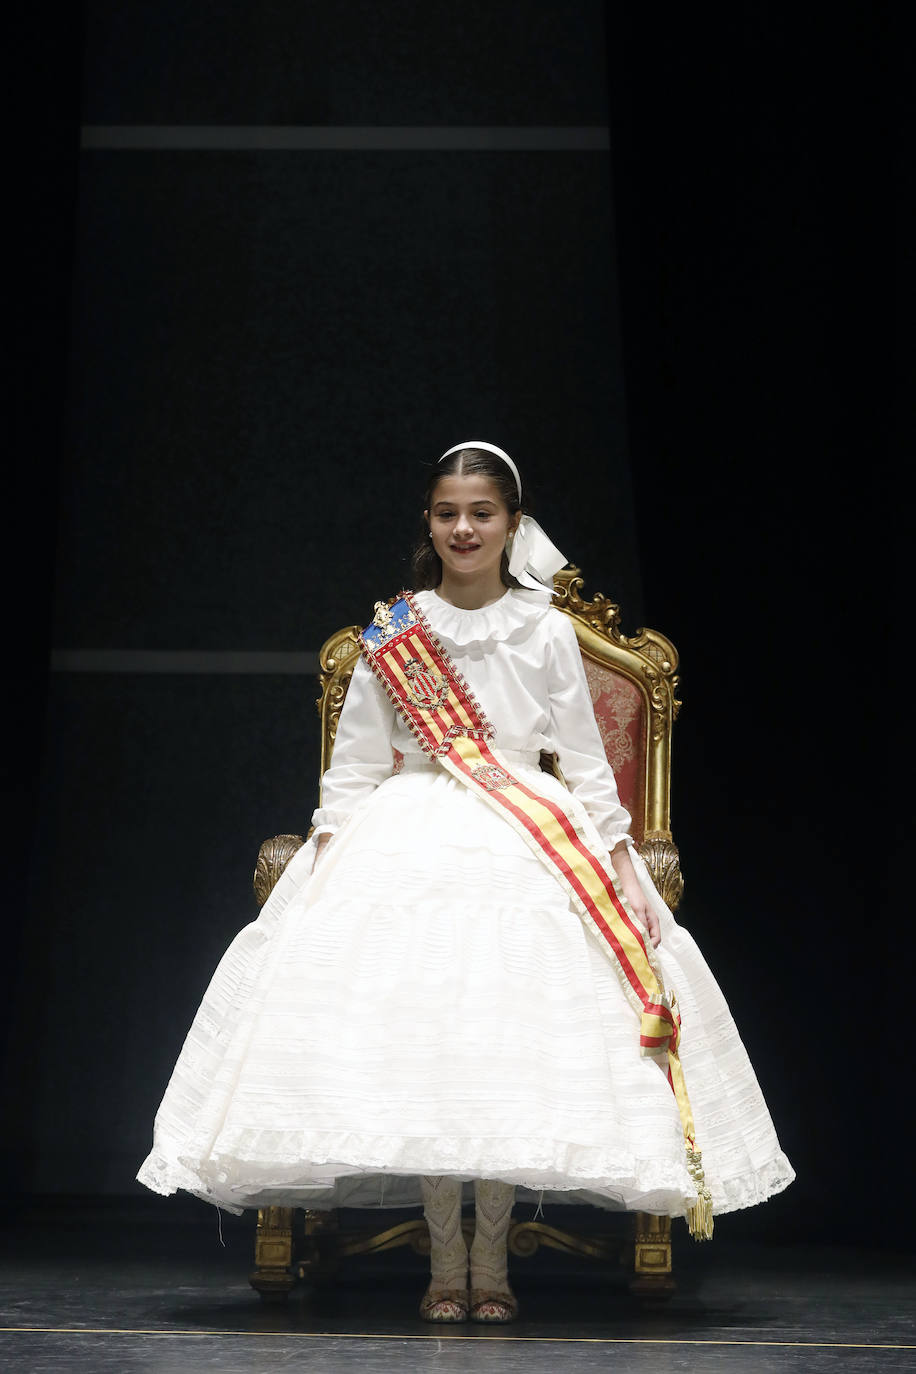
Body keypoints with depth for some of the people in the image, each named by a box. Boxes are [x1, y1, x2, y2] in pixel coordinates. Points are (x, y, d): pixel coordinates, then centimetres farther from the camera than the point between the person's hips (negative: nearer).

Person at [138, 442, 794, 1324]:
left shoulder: (545, 631, 6)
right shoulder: (393, 631, 7)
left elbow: (586, 761, 7)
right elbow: (353, 765, 9)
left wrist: (621, 867, 0)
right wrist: (326, 857, -1)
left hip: (530, 846, 0)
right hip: (412, 843, 0)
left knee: (511, 1042, -9)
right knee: (420, 1045, -10)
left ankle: (491, 1260, 1)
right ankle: (445, 1260, -1)